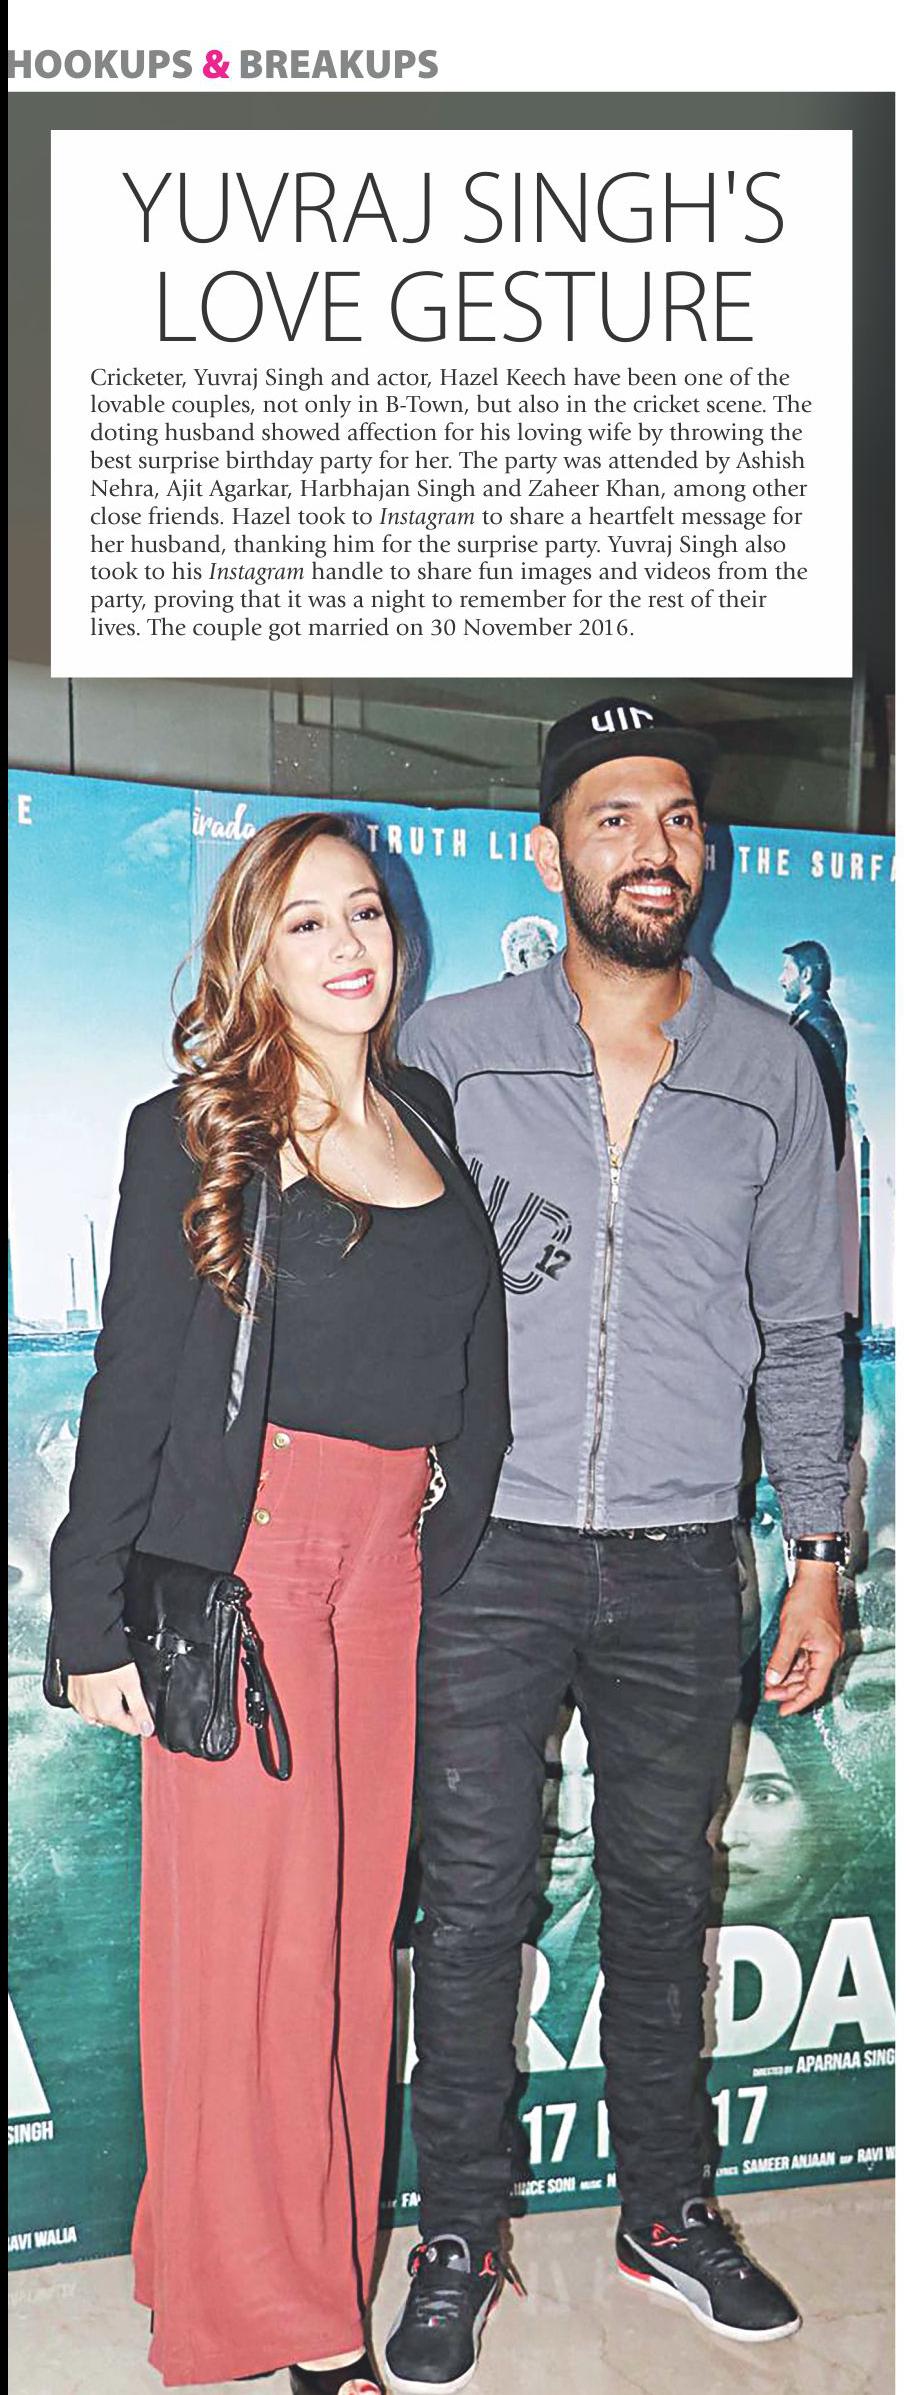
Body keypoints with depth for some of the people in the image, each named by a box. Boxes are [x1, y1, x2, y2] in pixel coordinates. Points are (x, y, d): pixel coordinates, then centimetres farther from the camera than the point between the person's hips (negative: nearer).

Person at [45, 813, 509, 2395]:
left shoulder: (432, 1121, 12)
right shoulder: (194, 1135, -1)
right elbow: (131, 1388, -2)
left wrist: (463, 1558, 9)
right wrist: (95, 1622, -5)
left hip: (396, 1571, 5)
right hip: (241, 1565, -4)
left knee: (356, 1924, 11)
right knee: (253, 1928, 1)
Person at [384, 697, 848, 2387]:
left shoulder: (770, 1065, 5)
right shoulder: (447, 1049, 0)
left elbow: (802, 1330, 9)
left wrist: (818, 1557, 6)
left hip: (679, 1560, 2)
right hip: (485, 1548, -1)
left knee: (663, 1894, 13)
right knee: (471, 1898, 5)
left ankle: (666, 2211, 32)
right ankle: (459, 2238, 24)